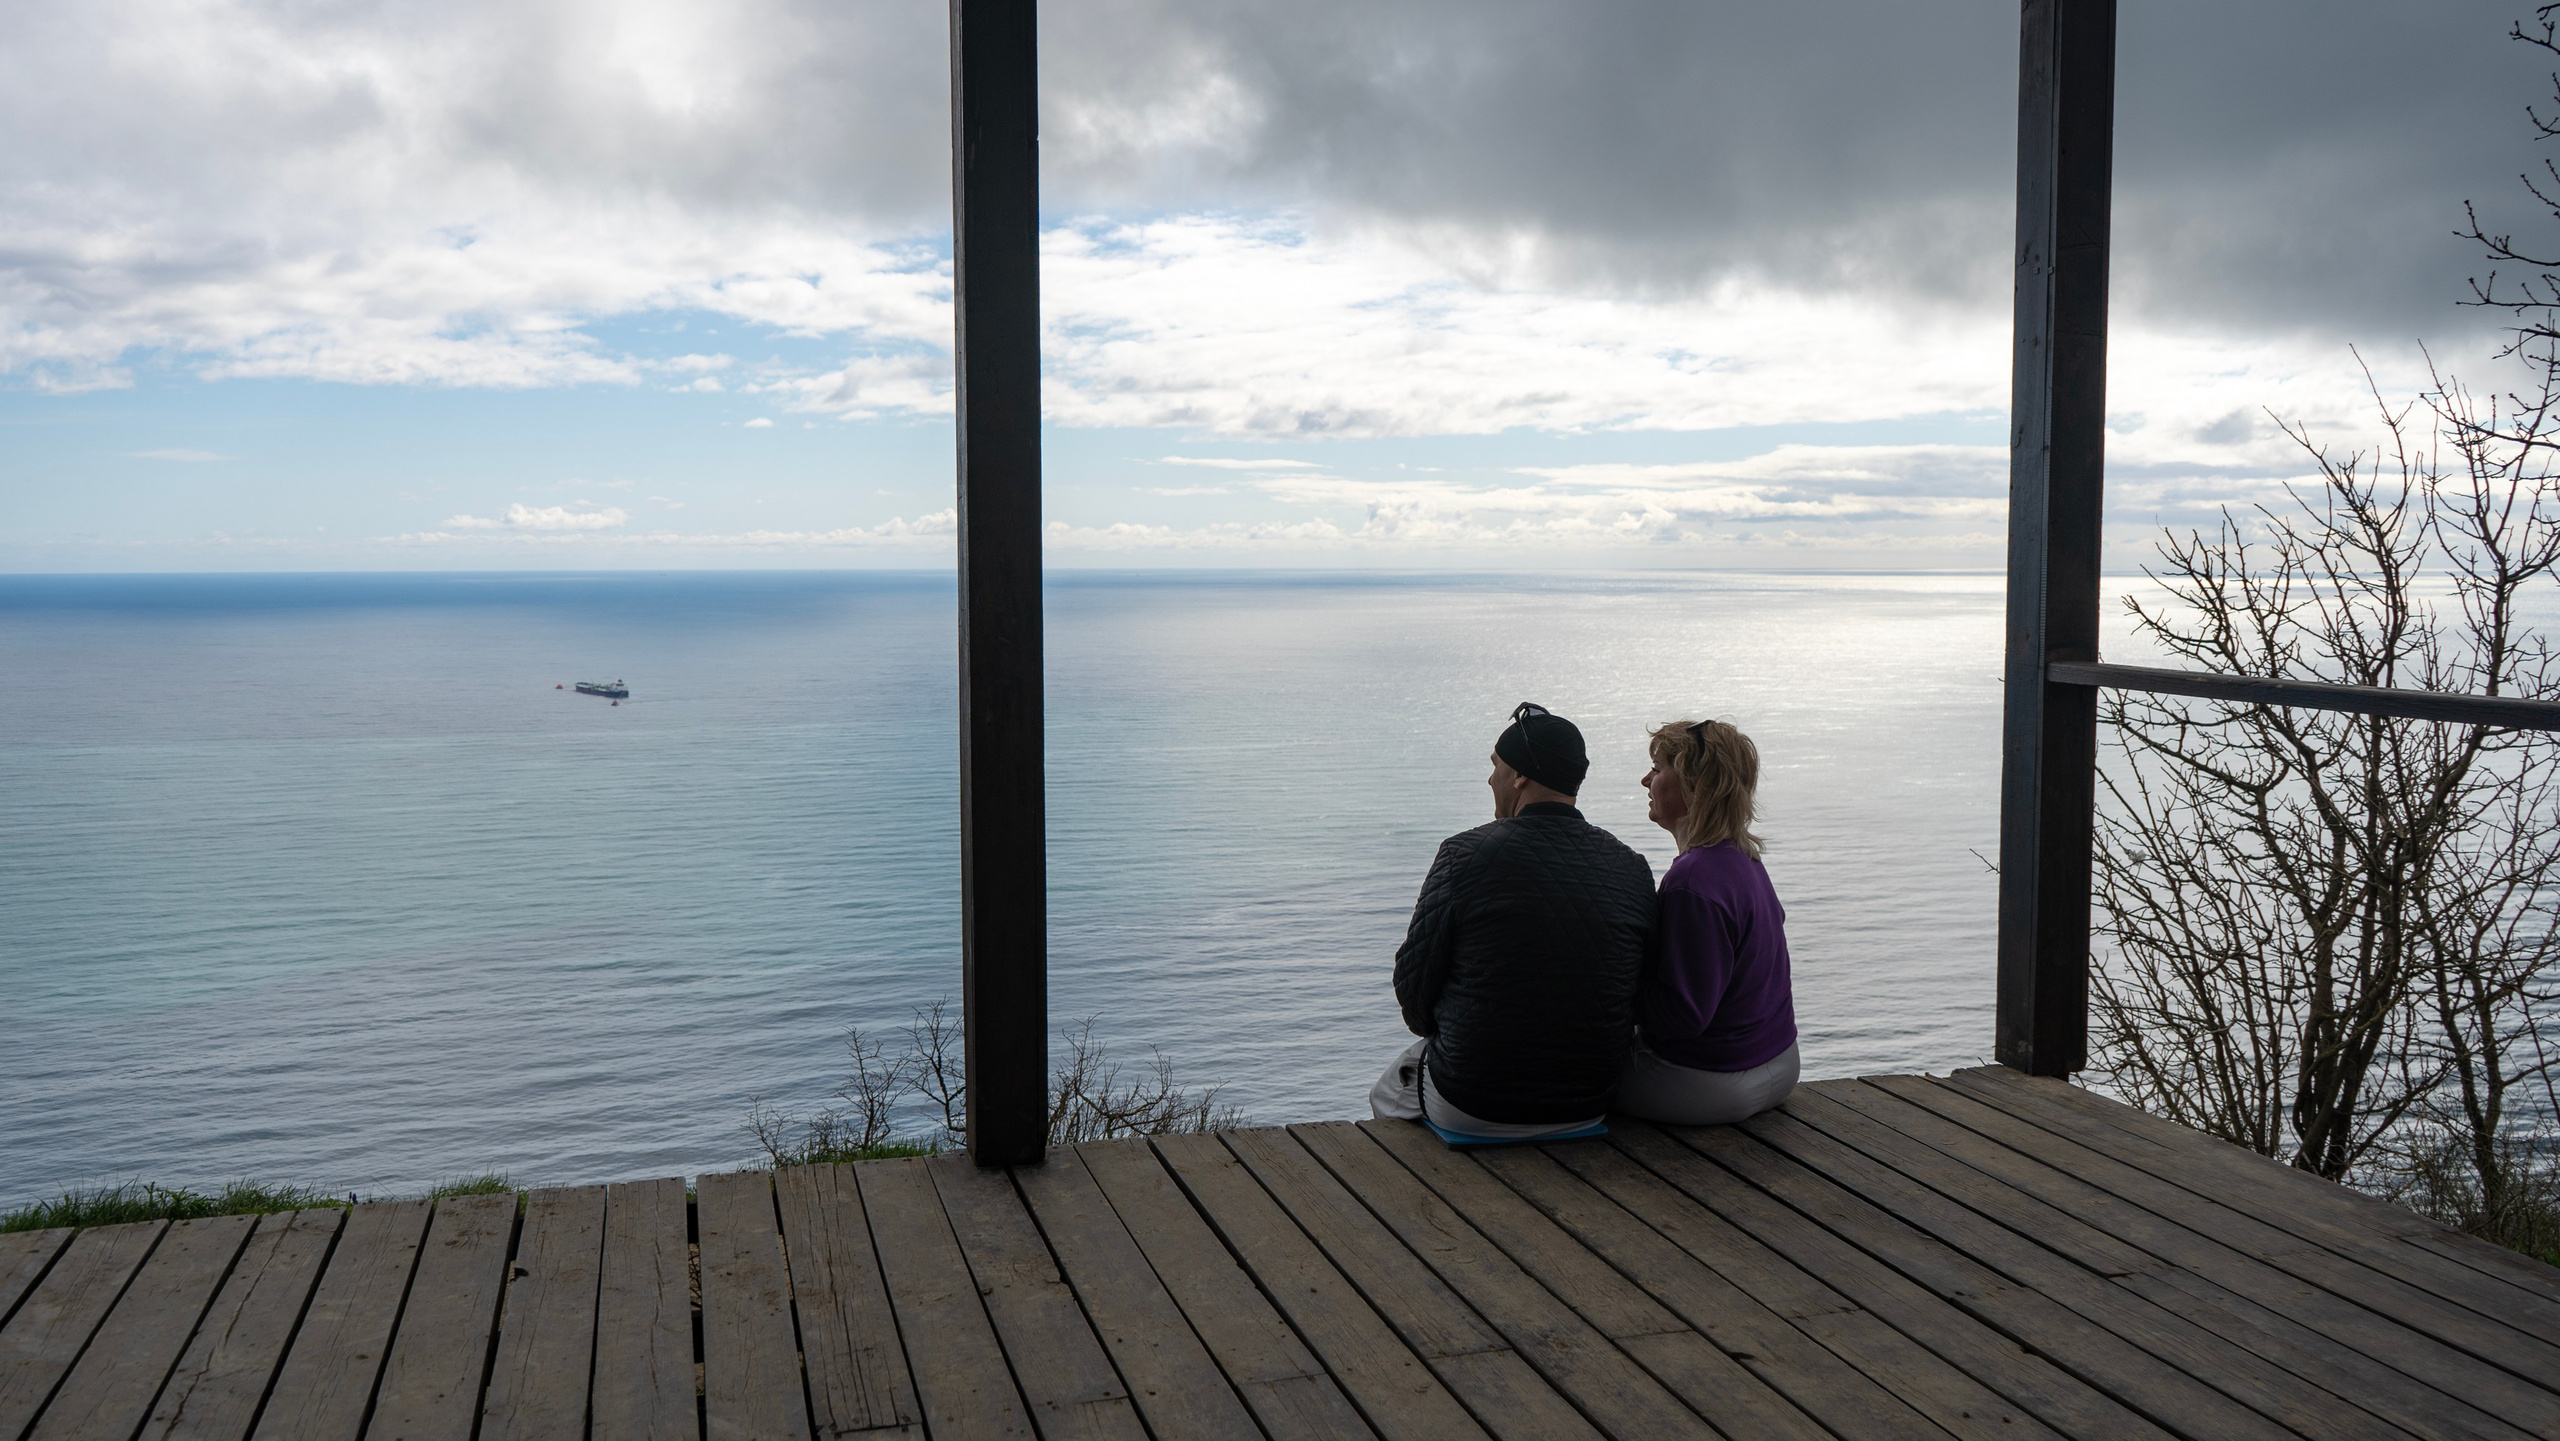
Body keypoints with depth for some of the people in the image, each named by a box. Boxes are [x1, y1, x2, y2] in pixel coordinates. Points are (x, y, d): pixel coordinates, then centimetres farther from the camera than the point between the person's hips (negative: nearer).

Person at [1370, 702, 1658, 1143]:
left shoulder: (1467, 854, -16)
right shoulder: (1633, 868, -4)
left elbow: (1413, 985, -9)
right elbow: (1636, 1002, 5)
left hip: (1471, 1108, -4)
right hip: (1588, 1106, 5)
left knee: (1387, 1092, 29)